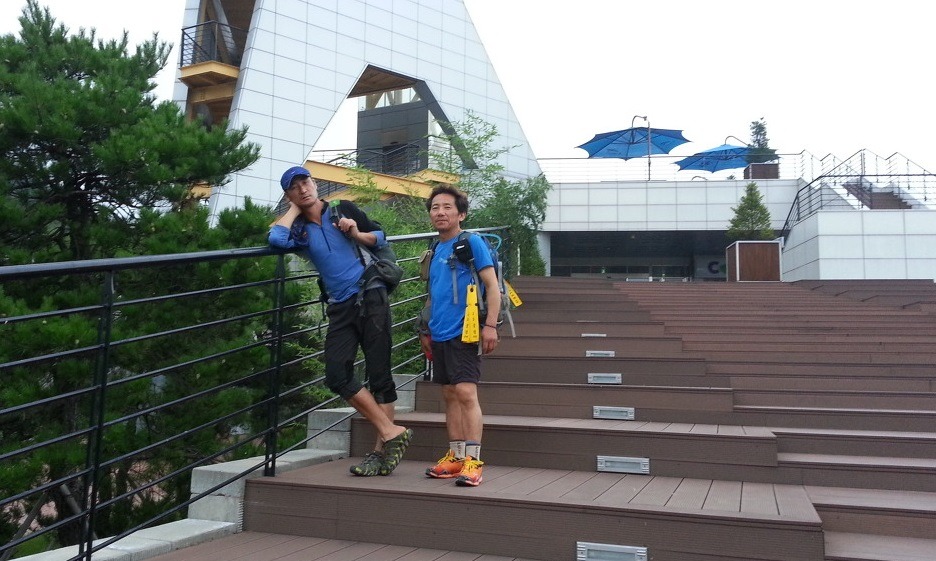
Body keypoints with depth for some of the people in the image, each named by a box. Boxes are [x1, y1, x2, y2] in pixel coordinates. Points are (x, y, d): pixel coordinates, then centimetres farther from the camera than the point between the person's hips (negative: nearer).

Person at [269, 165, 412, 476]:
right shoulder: (299, 229, 10)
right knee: (337, 375, -9)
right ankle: (392, 432, -3)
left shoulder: (343, 209, 7)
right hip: (340, 308, 3)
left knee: (378, 373, -3)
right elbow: (276, 239, -13)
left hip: (370, 297, -3)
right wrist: (294, 209, 1)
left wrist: (357, 234, -8)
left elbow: (381, 236, 12)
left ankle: (382, 447, 3)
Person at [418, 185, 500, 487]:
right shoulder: (435, 250, 16)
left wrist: (490, 325, -17)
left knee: (466, 393, -13)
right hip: (440, 335, 7)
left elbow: (492, 284, -9)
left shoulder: (471, 242, -4)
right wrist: (426, 330, 22)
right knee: (450, 395, 10)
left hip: (464, 331, -7)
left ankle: (473, 461, -10)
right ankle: (455, 457, 17)